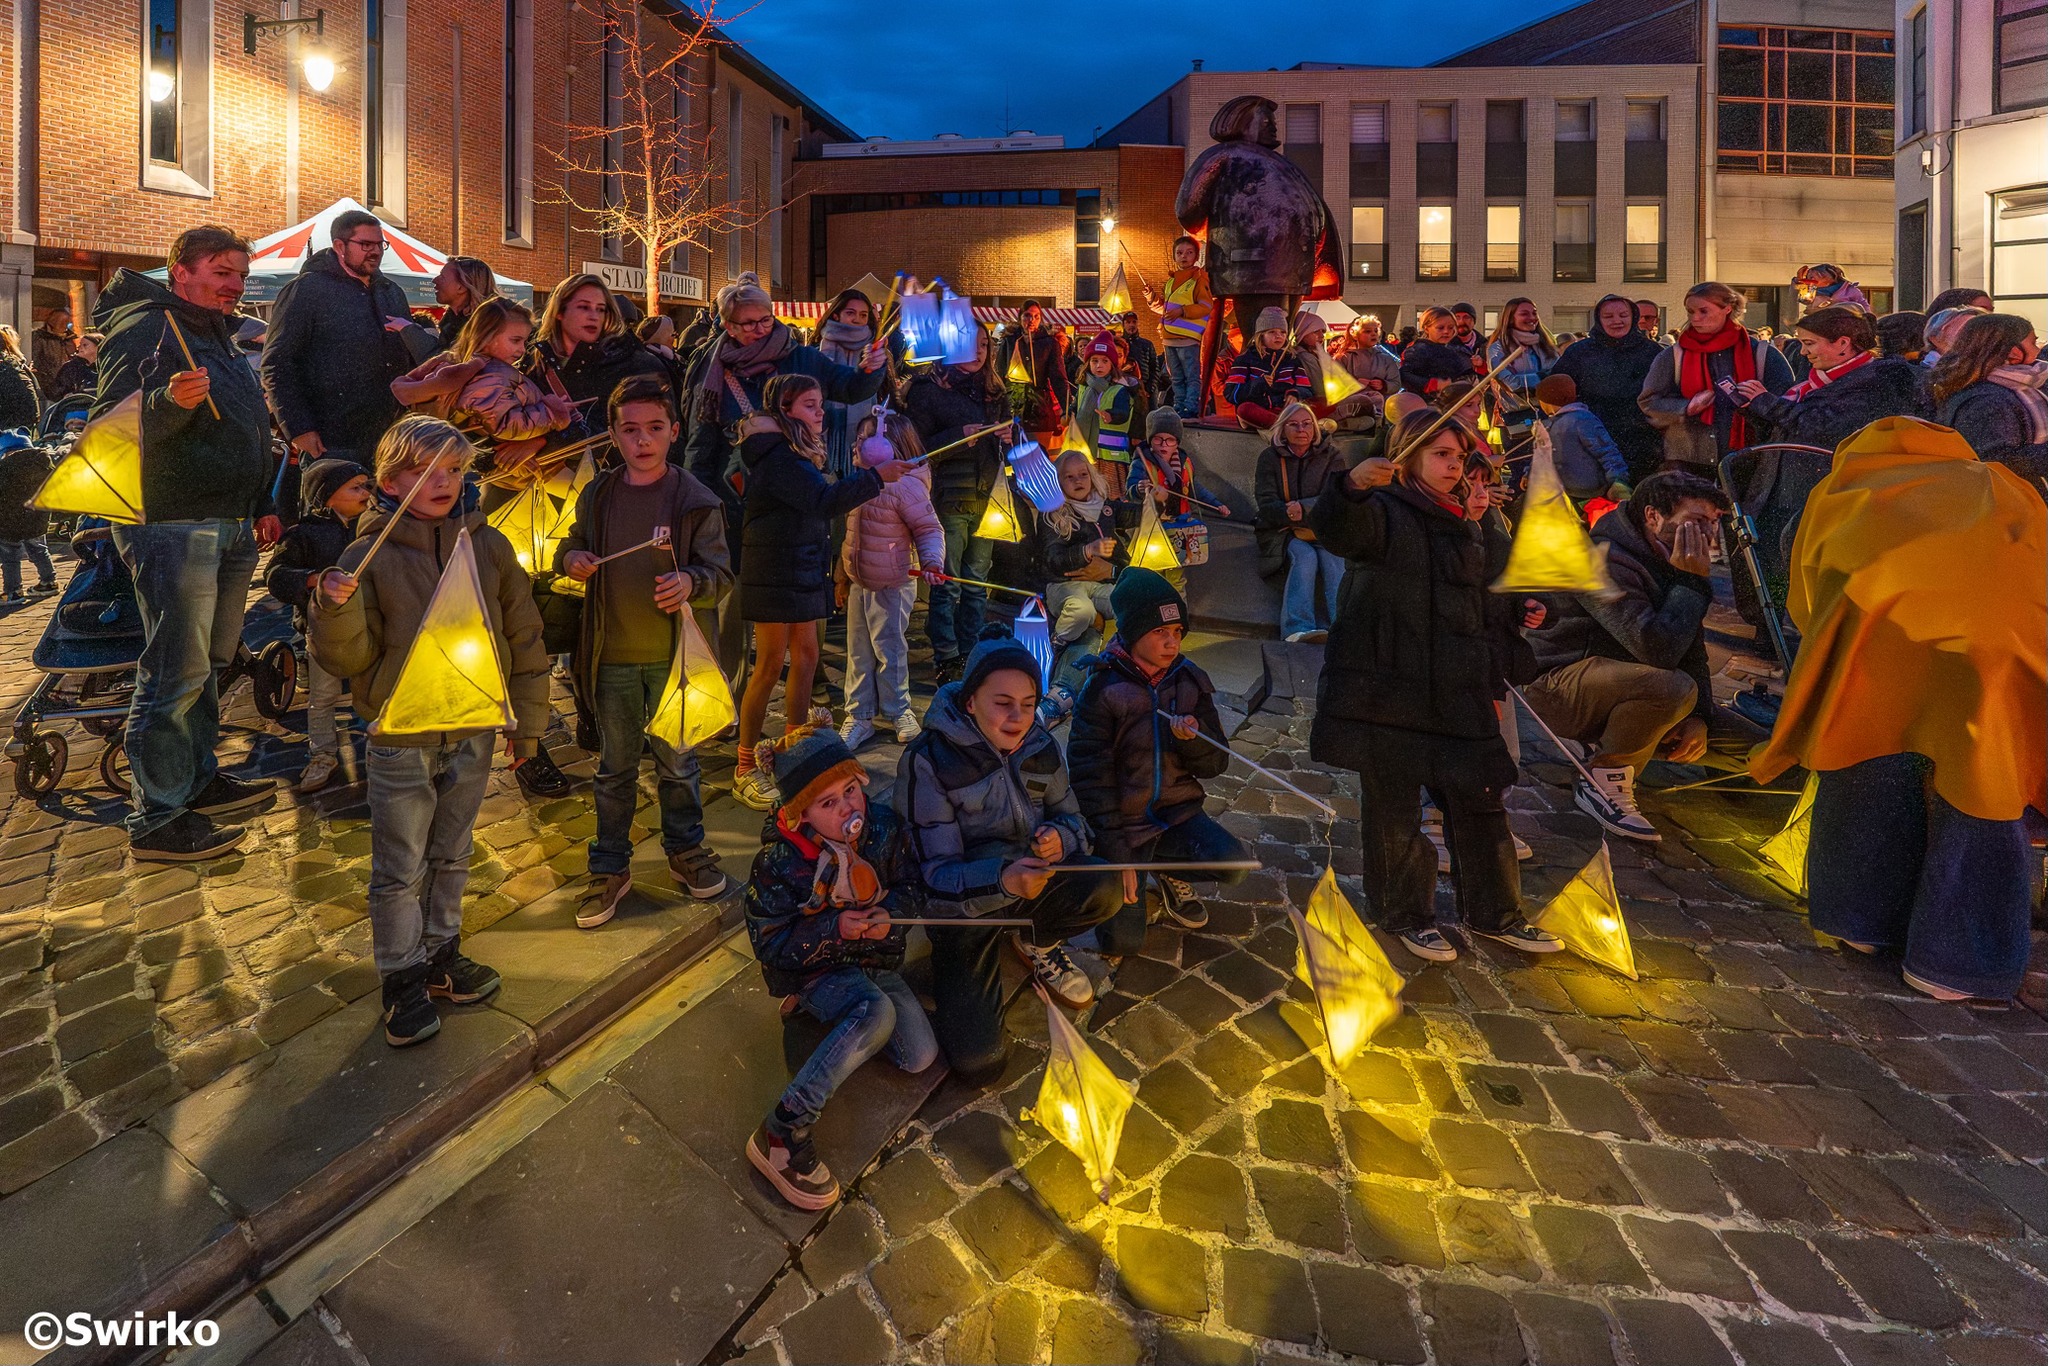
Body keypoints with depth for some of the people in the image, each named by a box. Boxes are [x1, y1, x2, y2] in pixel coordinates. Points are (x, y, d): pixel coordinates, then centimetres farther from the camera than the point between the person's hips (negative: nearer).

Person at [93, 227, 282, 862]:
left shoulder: (218, 335, 20)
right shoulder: (145, 328, -9)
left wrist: (262, 505, 24)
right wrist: (169, 402, -35)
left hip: (230, 527, 10)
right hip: (174, 525, -9)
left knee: (208, 663, 16)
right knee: (177, 672, -9)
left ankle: (198, 779, 28)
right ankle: (158, 820, -2)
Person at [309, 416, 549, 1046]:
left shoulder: (488, 545, 0)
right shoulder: (368, 556, -7)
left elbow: (523, 636, 5)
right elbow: (349, 660, -7)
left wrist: (527, 720, 6)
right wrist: (335, 610, -27)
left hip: (473, 733, 3)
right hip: (401, 742, -3)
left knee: (451, 856, 18)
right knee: (400, 870, 8)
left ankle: (441, 955, 35)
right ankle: (403, 979, 24)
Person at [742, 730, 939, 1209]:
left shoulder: (882, 827, -10)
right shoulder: (779, 863, -20)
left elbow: (910, 887, 3)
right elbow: (769, 945, -16)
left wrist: (891, 913, -20)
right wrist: (834, 929, -29)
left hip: (875, 961, 6)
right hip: (814, 969, -5)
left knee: (920, 1056, -8)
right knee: (878, 1011, -36)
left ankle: (834, 1016, 16)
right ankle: (781, 1134, -32)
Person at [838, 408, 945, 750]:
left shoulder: (905, 485, -18)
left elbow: (930, 529, -16)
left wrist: (931, 561, -34)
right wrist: (844, 576, 21)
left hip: (891, 586, -8)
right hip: (859, 583, 8)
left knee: (889, 650, 5)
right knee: (858, 651, 11)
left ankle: (898, 712, 23)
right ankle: (859, 715, 20)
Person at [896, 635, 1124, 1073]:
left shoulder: (1041, 746, -4)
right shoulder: (928, 761, -19)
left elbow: (1073, 818, 6)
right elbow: (936, 876, -20)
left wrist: (1060, 837, -21)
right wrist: (1002, 880, -41)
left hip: (1029, 878, 4)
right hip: (964, 903, -4)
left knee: (1106, 888, -28)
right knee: (978, 1060, -19)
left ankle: (1037, 942, 5)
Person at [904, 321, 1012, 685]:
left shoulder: (993, 388, 16)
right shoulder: (928, 388, -3)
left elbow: (1005, 436, 26)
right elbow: (918, 446, -8)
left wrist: (1006, 434, 2)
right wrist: (959, 435, -20)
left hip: (986, 498, 6)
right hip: (949, 499, -6)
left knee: (977, 583, 11)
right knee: (947, 584, -3)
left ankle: (971, 654, 20)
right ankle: (946, 659, 5)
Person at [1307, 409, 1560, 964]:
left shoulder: (1466, 522, 18)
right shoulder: (1385, 511, -5)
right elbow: (1334, 528, -28)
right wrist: (1352, 485, -48)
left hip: (1456, 693, 6)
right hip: (1385, 686, -6)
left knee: (1479, 800, 11)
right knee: (1394, 806, 4)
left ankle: (1492, 912, 28)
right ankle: (1405, 913, 23)